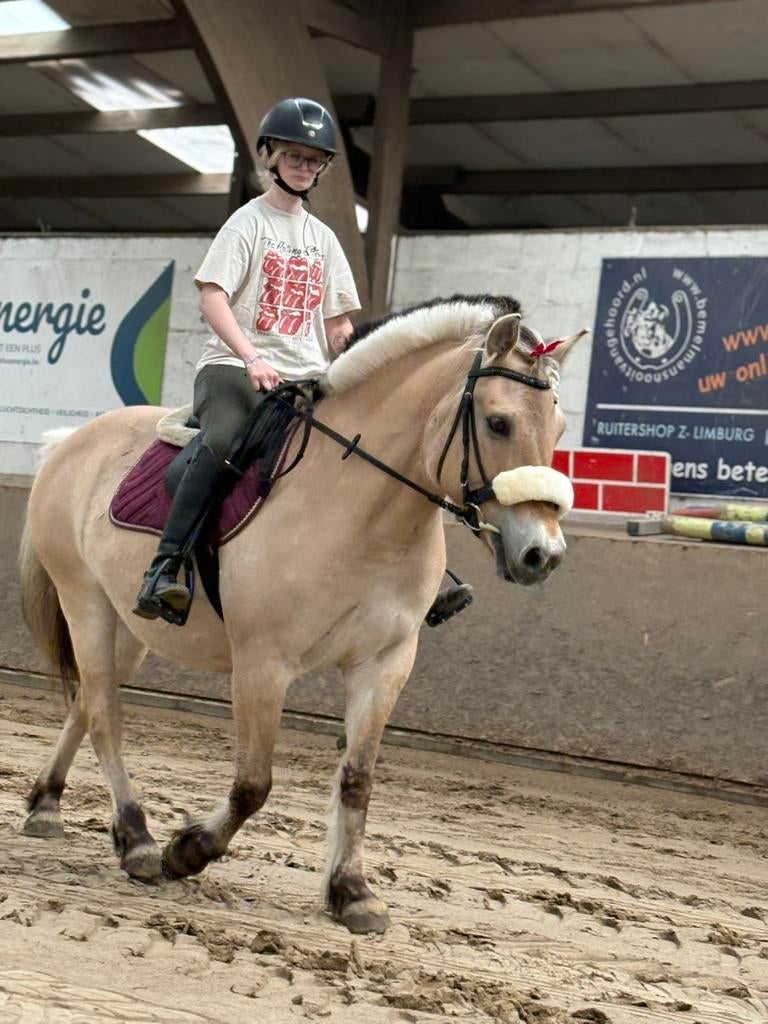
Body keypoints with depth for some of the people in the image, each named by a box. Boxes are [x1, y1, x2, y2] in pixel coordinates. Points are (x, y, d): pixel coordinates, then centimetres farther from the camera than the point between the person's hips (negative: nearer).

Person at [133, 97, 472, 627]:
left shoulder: (324, 239, 19)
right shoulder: (249, 222, 3)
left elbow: (336, 323, 20)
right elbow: (212, 299, -9)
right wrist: (251, 358, -23)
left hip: (306, 378, 6)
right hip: (234, 368, -6)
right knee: (222, 441, -35)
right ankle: (164, 569, -39)